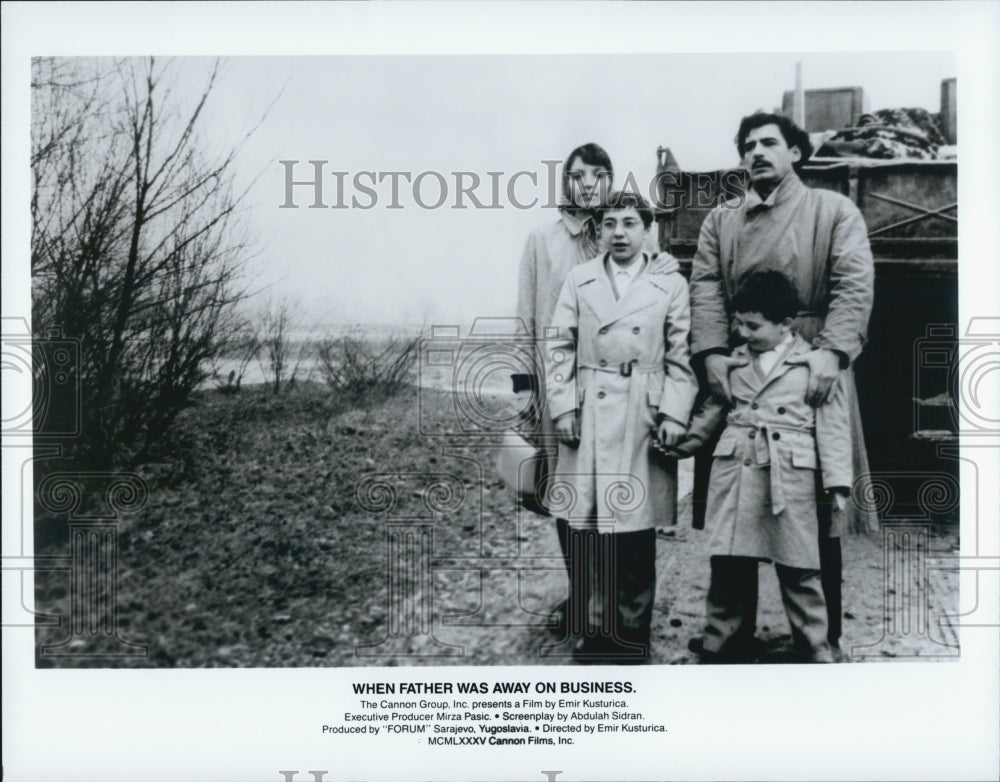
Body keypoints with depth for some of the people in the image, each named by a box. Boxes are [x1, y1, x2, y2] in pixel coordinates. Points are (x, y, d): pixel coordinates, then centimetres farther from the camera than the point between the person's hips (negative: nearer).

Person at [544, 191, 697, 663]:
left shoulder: (671, 284, 5)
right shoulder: (579, 281, 8)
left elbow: (681, 357, 2)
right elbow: (559, 349, 6)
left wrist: (674, 414, -7)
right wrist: (562, 407, -3)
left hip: (643, 419, -1)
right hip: (587, 417, 1)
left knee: (636, 530, 3)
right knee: (584, 527, 3)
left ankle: (631, 631, 18)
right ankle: (595, 626, 18)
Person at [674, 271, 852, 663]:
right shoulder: (733, 362, 13)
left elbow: (832, 425, 0)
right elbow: (712, 412, 22)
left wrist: (837, 482, -6)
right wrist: (679, 442, 13)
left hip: (791, 478, -3)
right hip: (735, 473, 3)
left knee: (799, 571, 3)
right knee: (728, 565, 6)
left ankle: (815, 652, 17)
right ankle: (717, 645, 18)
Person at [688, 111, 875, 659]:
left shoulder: (833, 210, 7)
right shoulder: (721, 219, 16)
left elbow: (855, 283, -6)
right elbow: (706, 286, 3)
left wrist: (832, 350, -22)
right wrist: (712, 352, -14)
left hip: (810, 372, -2)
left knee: (818, 512, 4)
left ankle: (824, 636, 18)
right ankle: (737, 631, 21)